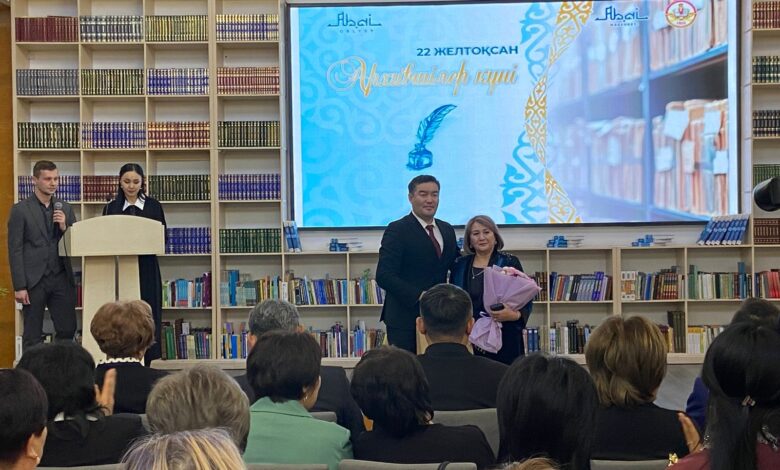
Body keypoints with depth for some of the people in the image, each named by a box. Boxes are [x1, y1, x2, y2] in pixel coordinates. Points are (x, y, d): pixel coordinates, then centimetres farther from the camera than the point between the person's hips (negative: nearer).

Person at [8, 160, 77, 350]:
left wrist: (64, 227, -8)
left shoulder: (65, 208, 11)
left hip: (61, 278, 4)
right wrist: (19, 287, -11)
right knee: (33, 336, 3)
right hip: (34, 280, -4)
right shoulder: (20, 210, -2)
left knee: (67, 330, 1)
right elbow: (15, 250, -5)